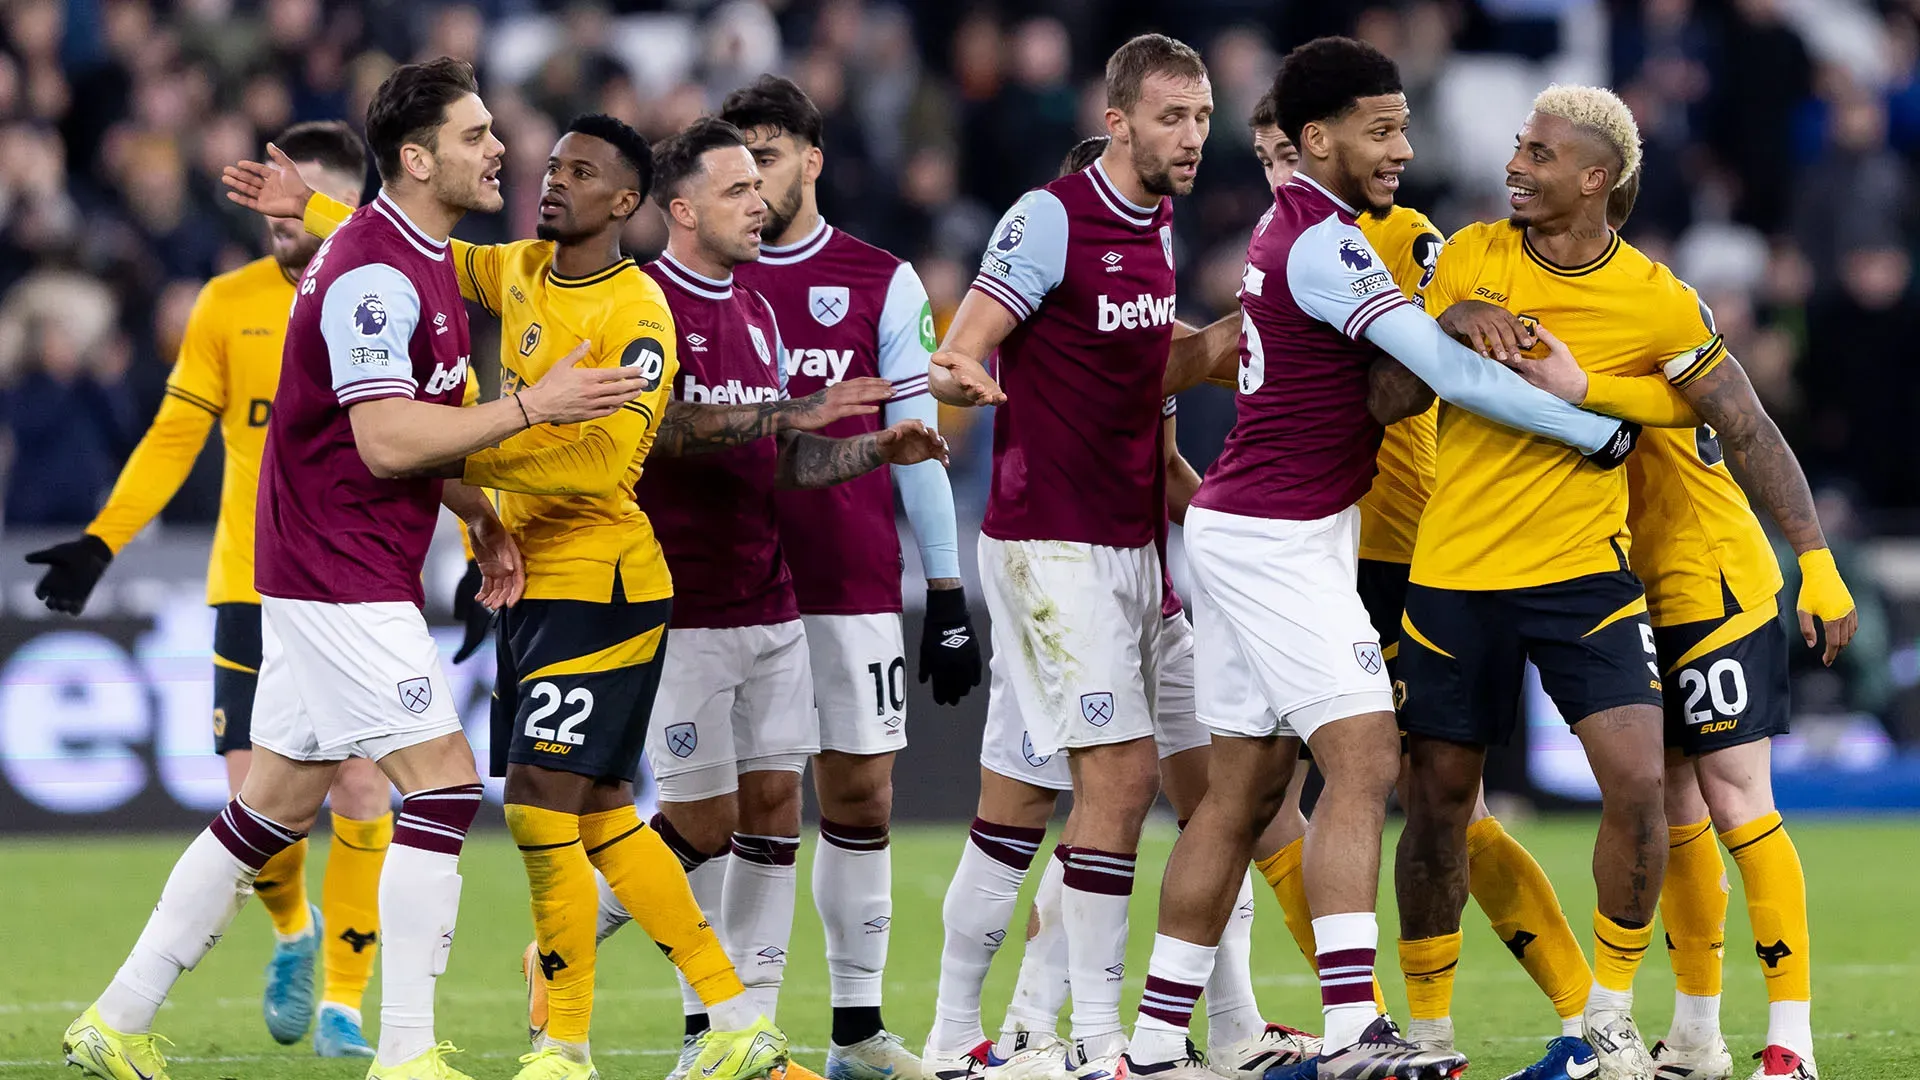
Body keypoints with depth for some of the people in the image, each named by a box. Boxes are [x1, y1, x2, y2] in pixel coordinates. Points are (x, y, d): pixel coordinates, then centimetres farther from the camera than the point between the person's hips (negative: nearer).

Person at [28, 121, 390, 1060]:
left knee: (360, 789, -6)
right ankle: (294, 932, 27)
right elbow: (174, 437, 6)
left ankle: (343, 1000, 7)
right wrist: (101, 542, -2)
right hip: (252, 586, 1)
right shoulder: (230, 304, 4)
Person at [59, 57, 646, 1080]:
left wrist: (481, 518, 14)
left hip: (323, 574, 10)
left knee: (277, 804, 13)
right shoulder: (373, 272, -19)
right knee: (443, 783, -11)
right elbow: (385, 441, -24)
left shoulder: (423, 259, 14)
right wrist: (530, 406, -22)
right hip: (339, 577, -10)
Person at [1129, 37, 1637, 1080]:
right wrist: (1605, 433, -15)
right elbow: (1453, 373, -21)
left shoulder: (1293, 228, 15)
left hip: (1243, 528, 10)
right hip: (1279, 536, -10)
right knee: (1363, 759, -15)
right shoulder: (1322, 244, -17)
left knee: (1243, 788, 10)